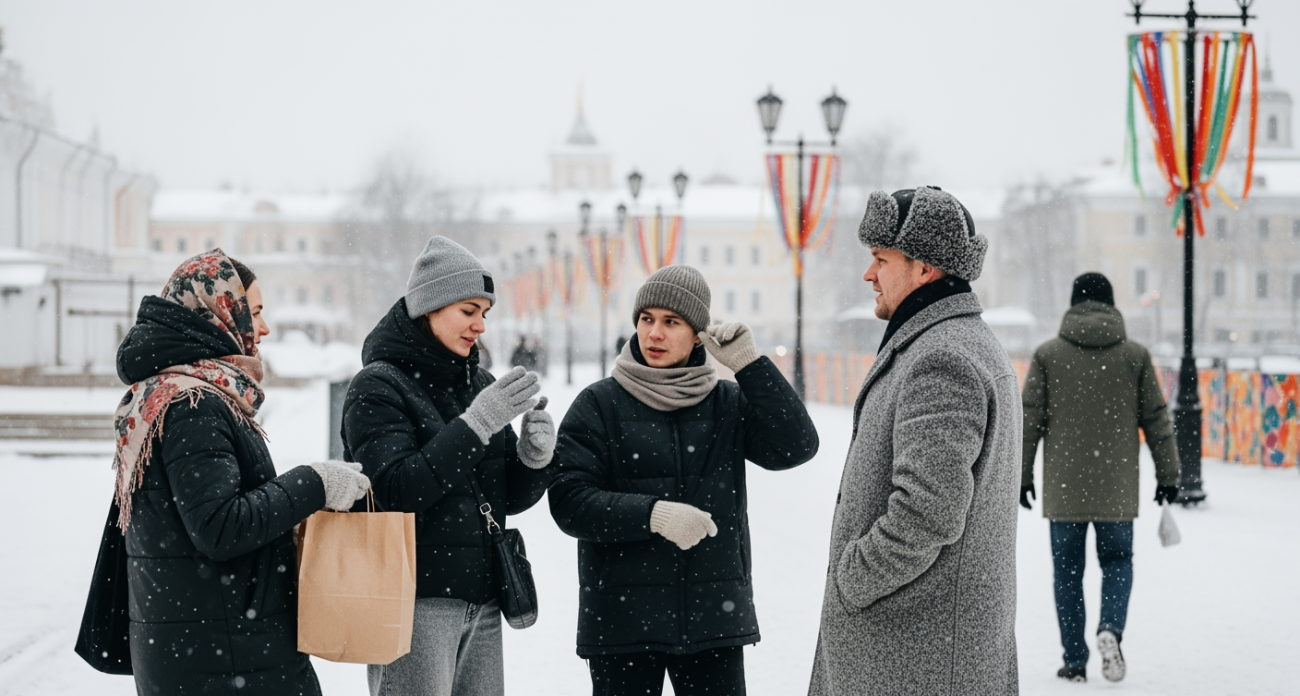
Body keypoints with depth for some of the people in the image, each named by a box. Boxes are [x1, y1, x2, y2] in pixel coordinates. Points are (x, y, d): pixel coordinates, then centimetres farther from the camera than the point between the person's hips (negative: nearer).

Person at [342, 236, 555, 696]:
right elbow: (397, 491, -19)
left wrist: (535, 458, -7)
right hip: (415, 601, -6)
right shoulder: (378, 386, -6)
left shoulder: (479, 383, 13)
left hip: (481, 601, 7)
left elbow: (509, 498, 15)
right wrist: (474, 425, -23)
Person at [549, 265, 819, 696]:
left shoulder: (728, 404, 8)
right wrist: (652, 514, -21)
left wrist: (749, 364, -9)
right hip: (622, 622, -2)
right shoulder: (599, 405, 1)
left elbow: (796, 447, -6)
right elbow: (569, 501, -8)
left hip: (714, 618, 2)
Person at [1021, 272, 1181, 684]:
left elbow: (1029, 420, -1)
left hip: (1063, 484, 0)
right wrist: (1168, 475, 12)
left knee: (1068, 571, 9)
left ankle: (1075, 661, 9)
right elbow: (1156, 418, 4)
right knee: (1117, 560, 15)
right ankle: (1110, 628, -11)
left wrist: (1022, 475, 7)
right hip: (1117, 486, 0)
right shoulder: (1134, 355, 1)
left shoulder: (1048, 355, -1)